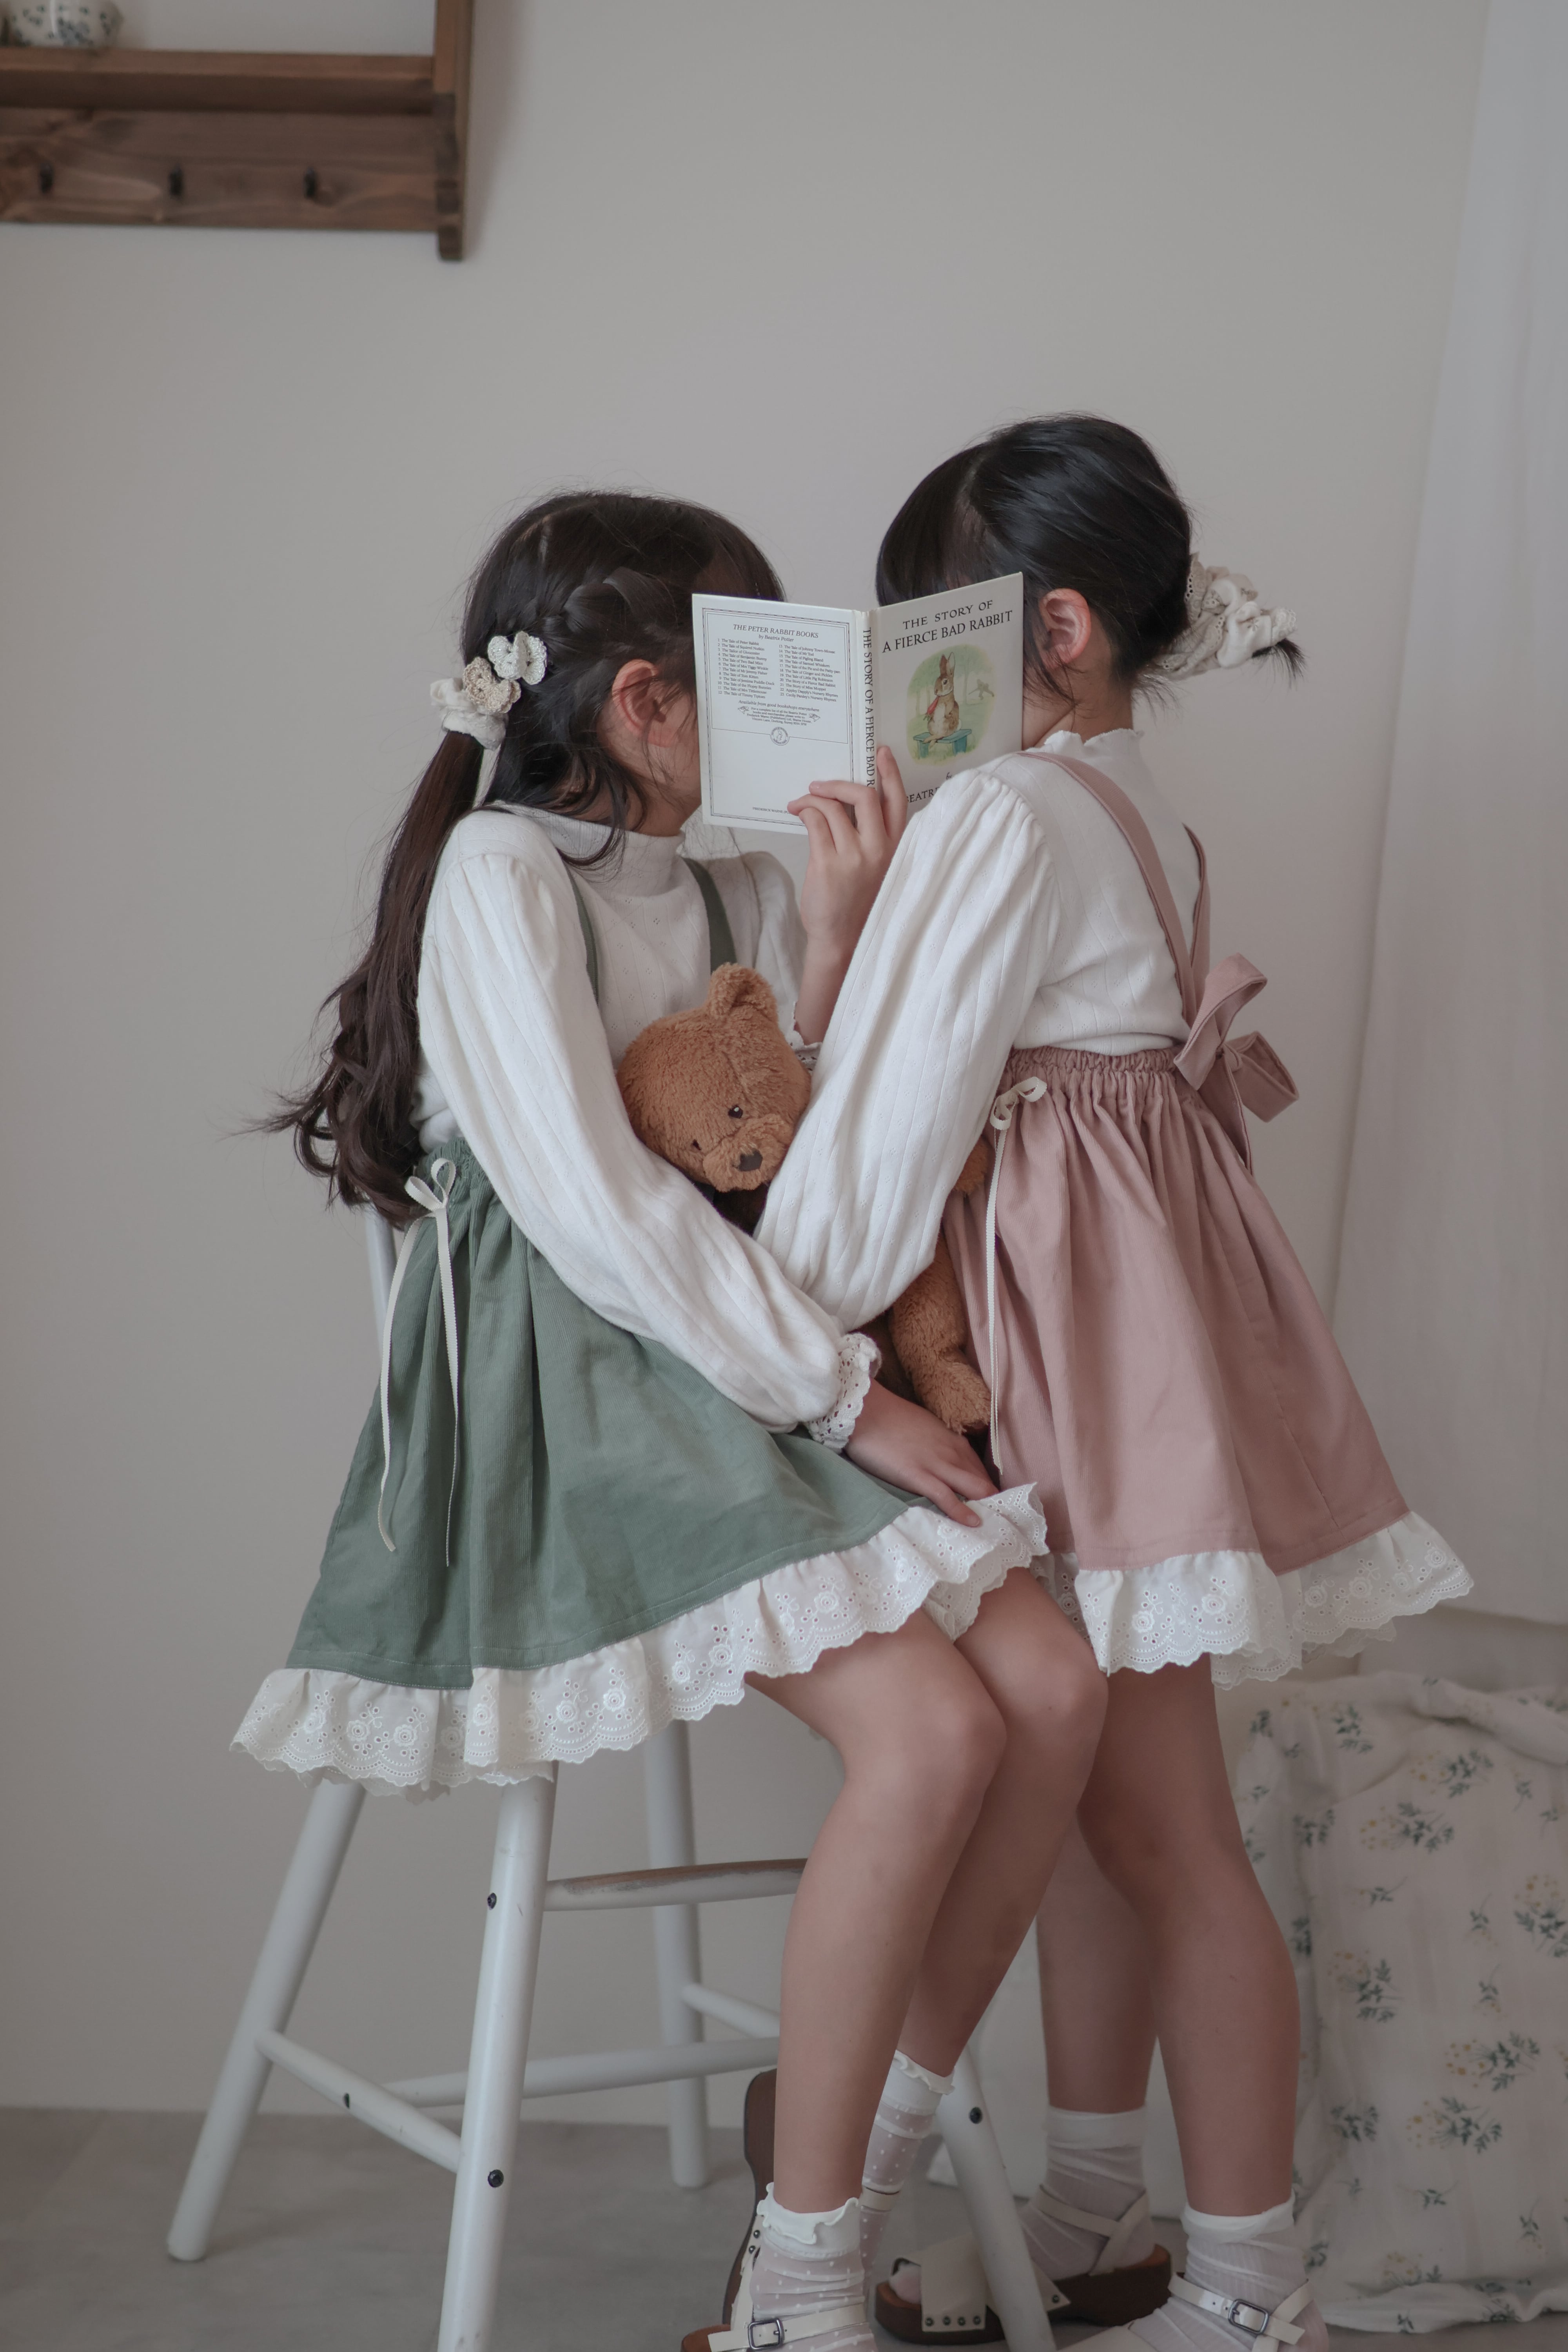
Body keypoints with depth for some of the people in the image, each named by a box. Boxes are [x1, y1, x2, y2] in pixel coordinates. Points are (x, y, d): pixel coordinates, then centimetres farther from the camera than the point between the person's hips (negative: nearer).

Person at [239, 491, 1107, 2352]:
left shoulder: (733, 891, 15)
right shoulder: (500, 871, -9)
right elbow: (595, 1207, -17)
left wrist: (840, 938, -3)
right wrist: (851, 1397, -16)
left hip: (743, 1375, 8)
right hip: (572, 1395, -8)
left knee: (1054, 1685, -12)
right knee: (929, 1729, -24)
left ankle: (895, 2139, 4)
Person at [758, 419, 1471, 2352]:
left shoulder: (1001, 819, -15)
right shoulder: (1125, 807, 15)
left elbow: (893, 1124, -16)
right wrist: (859, 899, 7)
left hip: (1089, 1323, -10)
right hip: (1118, 1317, 10)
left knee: (1157, 1827, -3)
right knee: (1084, 1790, 17)